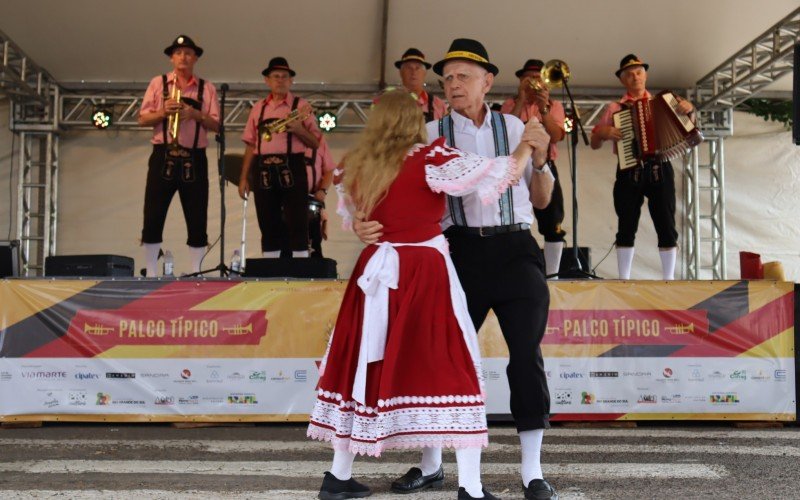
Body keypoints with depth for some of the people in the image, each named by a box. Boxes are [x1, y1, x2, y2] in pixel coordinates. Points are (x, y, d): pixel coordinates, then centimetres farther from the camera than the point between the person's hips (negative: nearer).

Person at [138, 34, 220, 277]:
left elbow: (215, 125, 3)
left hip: (194, 159, 1)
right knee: (153, 218, -2)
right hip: (163, 157, -1)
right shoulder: (158, 83, 8)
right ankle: (150, 273, 6)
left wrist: (195, 114, -12)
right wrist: (163, 112, -12)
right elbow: (143, 119, 4)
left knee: (197, 220, 1)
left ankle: (195, 273, 9)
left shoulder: (207, 88, 9)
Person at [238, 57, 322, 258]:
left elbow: (315, 143, 2)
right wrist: (244, 177, 7)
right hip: (264, 171, 3)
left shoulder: (300, 105, 4)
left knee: (297, 226, -6)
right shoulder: (258, 108, 14)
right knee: (268, 227, 7)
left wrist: (299, 130, -16)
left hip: (291, 169, -3)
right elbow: (250, 145, 13)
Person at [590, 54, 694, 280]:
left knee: (666, 227, -2)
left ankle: (668, 279, 4)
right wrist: (602, 133, -9)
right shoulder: (615, 109, 11)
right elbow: (594, 144, 13)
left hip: (659, 170, 0)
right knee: (626, 228, 1)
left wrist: (688, 110, -6)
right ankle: (623, 280, 6)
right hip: (629, 173, 0)